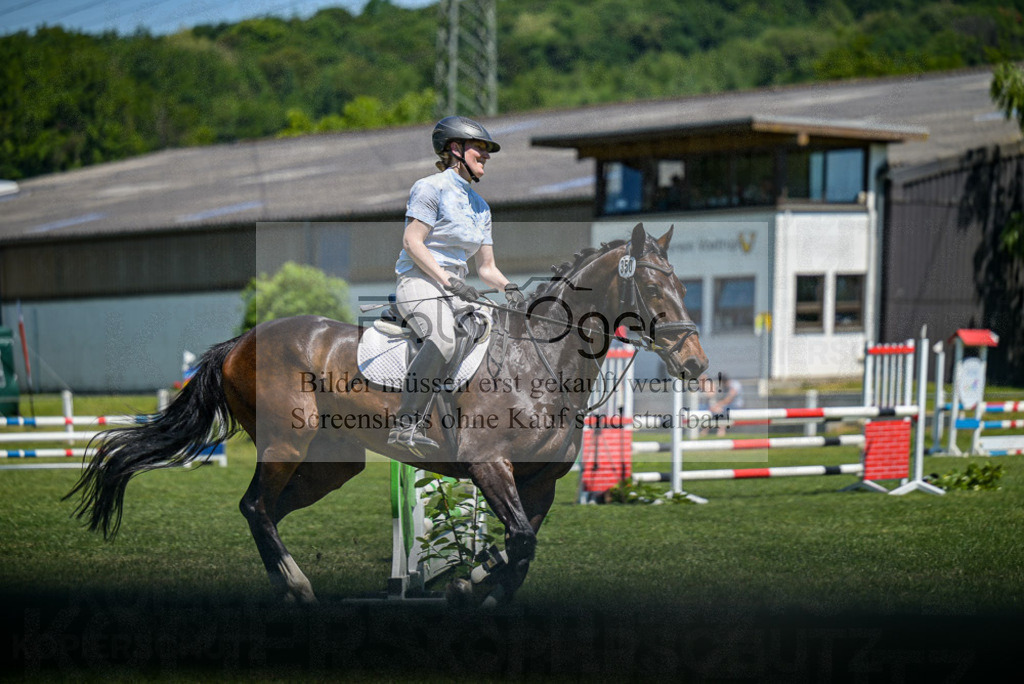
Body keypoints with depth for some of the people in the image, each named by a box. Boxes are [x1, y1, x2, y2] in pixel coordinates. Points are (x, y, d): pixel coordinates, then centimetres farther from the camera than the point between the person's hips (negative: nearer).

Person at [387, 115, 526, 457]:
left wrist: (508, 286, 0)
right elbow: (412, 242, -12)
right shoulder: (431, 187, -2)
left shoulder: (480, 206, 22)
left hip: (455, 289, 9)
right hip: (421, 280, -9)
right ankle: (407, 425, -41)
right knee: (442, 339, -36)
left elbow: (486, 266, 21)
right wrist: (447, 280, -21)